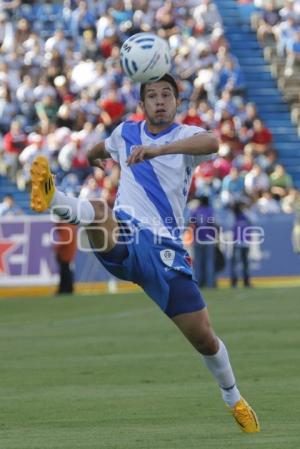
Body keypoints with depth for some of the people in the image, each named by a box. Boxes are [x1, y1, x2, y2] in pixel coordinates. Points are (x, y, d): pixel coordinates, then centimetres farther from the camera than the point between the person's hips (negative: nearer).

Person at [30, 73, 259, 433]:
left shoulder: (185, 135, 1)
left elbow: (211, 143, -27)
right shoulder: (125, 132, 13)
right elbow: (100, 149, 40)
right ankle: (50, 198, -65)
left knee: (202, 336, -2)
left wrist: (157, 150, -40)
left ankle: (233, 397, 22)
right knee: (98, 210, -34)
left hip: (165, 249, -1)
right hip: (123, 238, 1)